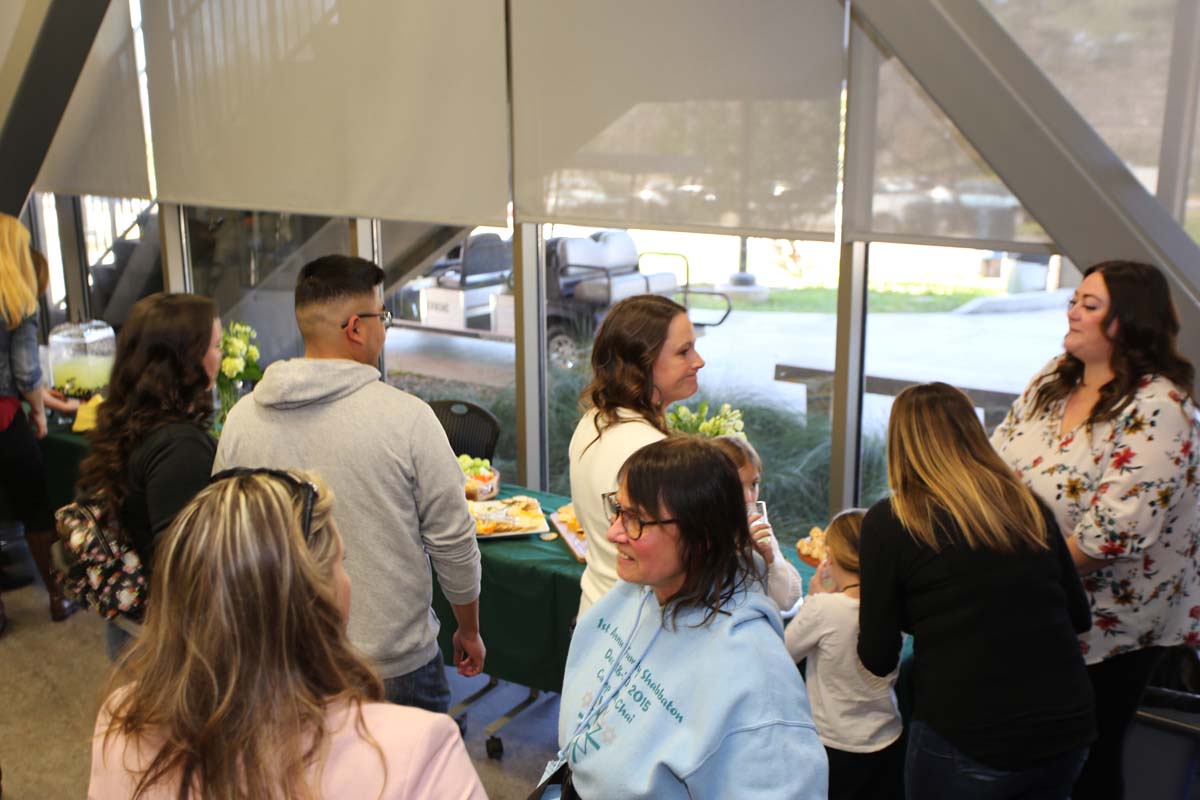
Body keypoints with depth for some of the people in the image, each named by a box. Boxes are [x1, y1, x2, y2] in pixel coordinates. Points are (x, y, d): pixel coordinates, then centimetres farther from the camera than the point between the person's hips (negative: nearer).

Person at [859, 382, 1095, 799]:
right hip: (1069, 730, 4)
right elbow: (1079, 617, 13)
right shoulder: (1028, 505, 4)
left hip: (966, 742, -4)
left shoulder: (890, 520, -8)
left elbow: (878, 659, -5)